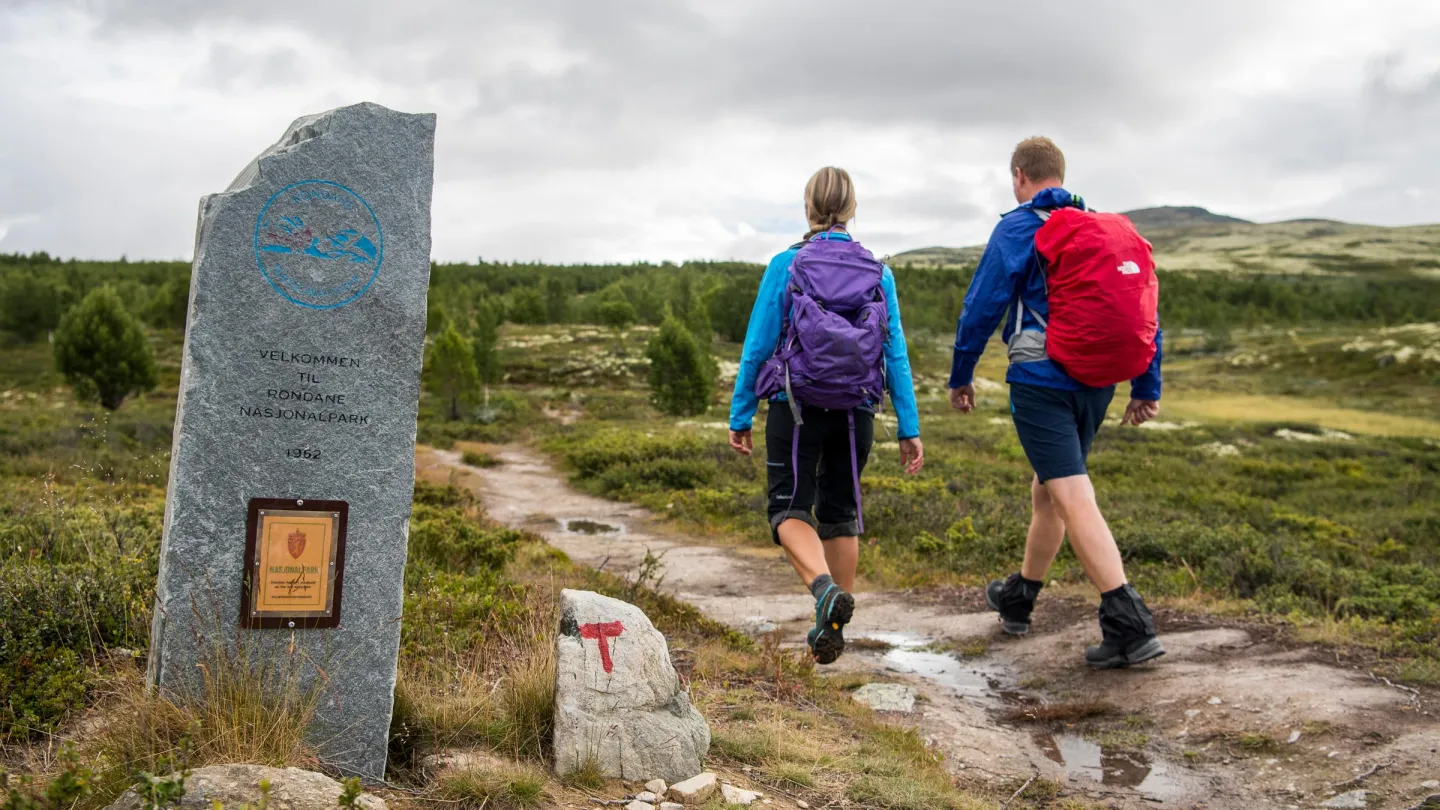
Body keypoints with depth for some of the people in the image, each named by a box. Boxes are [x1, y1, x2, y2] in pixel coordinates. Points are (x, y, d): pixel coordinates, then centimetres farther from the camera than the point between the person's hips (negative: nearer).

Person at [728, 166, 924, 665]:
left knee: (789, 507, 4)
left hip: (796, 407, -3)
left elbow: (758, 346, -5)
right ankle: (833, 625, 20)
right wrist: (909, 429, 4)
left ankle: (824, 586, -25)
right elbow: (896, 355, 1)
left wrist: (740, 416, 3)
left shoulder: (786, 265, -5)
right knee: (840, 511, 15)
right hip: (856, 411, 3)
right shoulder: (879, 273, 2)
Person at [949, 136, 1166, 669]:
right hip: (1096, 384, 7)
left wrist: (960, 377, 5)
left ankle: (1129, 624, -20)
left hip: (1041, 381, -7)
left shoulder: (1017, 230, -6)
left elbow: (982, 306, -7)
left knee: (1073, 499, -11)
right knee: (1046, 490, 20)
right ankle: (1018, 599, 35)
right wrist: (1147, 387, 17)